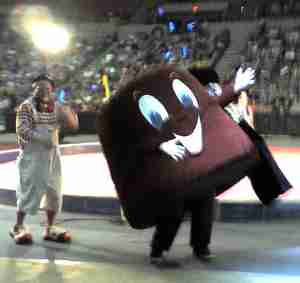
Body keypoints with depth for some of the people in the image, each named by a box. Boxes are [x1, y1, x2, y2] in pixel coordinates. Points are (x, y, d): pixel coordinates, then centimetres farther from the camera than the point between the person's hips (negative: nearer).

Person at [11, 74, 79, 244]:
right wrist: (42, 138, -25)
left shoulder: (56, 107, 7)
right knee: (29, 189, -6)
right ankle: (19, 227, 7)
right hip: (32, 155, -5)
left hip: (52, 154, 5)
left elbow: (74, 125, 1)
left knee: (54, 191, 7)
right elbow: (21, 129, -16)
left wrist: (66, 111, -17)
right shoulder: (26, 106, -5)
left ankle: (50, 228, 19)